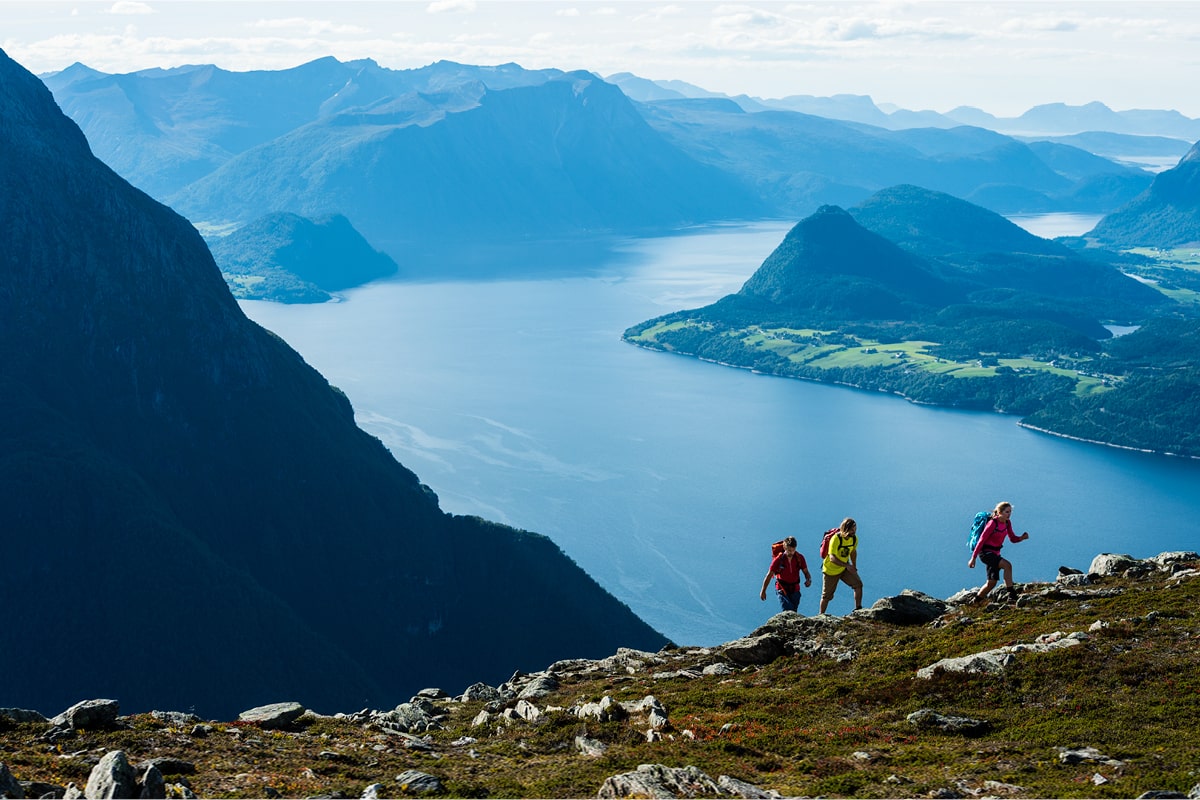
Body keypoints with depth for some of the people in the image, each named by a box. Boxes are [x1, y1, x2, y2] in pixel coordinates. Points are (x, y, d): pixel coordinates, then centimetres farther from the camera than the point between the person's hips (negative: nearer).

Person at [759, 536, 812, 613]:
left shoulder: (800, 558, -6)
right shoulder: (778, 559, -13)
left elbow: (806, 572, 5)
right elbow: (769, 575, -3)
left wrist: (808, 580, -19)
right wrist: (763, 591, 2)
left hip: (795, 589, 3)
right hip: (782, 589, -3)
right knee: (788, 611, -22)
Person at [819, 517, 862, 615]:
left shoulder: (854, 539, -7)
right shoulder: (836, 539, -29)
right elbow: (832, 558, -36)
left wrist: (854, 566, 13)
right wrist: (847, 565, -46)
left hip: (844, 568, 5)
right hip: (831, 570, -5)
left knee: (858, 584, -14)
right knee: (826, 596, 6)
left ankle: (858, 609, -4)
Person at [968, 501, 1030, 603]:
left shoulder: (1007, 523, 3)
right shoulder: (993, 523, -19)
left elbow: (1012, 538, 9)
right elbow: (981, 540, -17)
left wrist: (1022, 538, -14)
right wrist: (973, 558, -17)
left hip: (995, 553, 8)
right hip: (985, 552, -8)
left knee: (992, 582, 8)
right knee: (1007, 565, -29)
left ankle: (977, 601, 23)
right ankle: (1010, 590, -27)